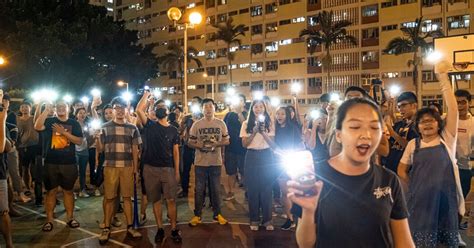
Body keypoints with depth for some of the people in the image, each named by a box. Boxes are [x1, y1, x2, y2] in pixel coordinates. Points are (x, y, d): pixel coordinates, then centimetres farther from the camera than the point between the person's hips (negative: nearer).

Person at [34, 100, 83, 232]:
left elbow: (79, 141, -6)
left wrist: (64, 132, -15)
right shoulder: (50, 121, 4)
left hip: (69, 163, 0)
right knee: (51, 191, 5)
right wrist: (46, 110, -19)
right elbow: (37, 127, -17)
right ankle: (49, 220, 12)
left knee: (68, 190, 9)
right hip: (51, 163, 0)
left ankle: (70, 218, 18)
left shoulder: (74, 123, 5)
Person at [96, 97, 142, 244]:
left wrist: (135, 169, 4)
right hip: (110, 167, -1)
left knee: (127, 197, 6)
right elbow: (100, 149, 3)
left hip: (127, 167, 1)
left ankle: (130, 227, 15)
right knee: (109, 198, 3)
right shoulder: (106, 127, 5)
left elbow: (135, 150, 9)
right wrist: (98, 138, -17)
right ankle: (106, 228, 13)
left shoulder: (132, 128, 8)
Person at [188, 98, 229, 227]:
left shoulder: (221, 123, 3)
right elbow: (190, 142, 2)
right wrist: (199, 146, -17)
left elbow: (226, 141, 6)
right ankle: (197, 215, 17)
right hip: (200, 162, -1)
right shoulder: (196, 124, 0)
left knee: (215, 189, 10)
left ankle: (217, 214, 23)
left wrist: (217, 144, -14)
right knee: (199, 189, 6)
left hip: (216, 162, 1)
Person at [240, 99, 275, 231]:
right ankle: (254, 219, 13)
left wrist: (263, 132, -17)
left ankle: (267, 219, 12)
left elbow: (271, 142, -3)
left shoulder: (269, 123, 4)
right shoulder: (246, 124, 3)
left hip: (266, 157, 0)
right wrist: (254, 132, -15)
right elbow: (244, 144, -2)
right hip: (252, 157, 0)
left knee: (266, 188, 2)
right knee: (252, 188, 3)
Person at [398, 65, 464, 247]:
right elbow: (402, 171, 11)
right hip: (420, 200, 0)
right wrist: (416, 186, 3)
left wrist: (443, 76, -15)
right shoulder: (413, 144, 1)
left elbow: (453, 107, -12)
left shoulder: (447, 139, -1)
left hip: (446, 198, 0)